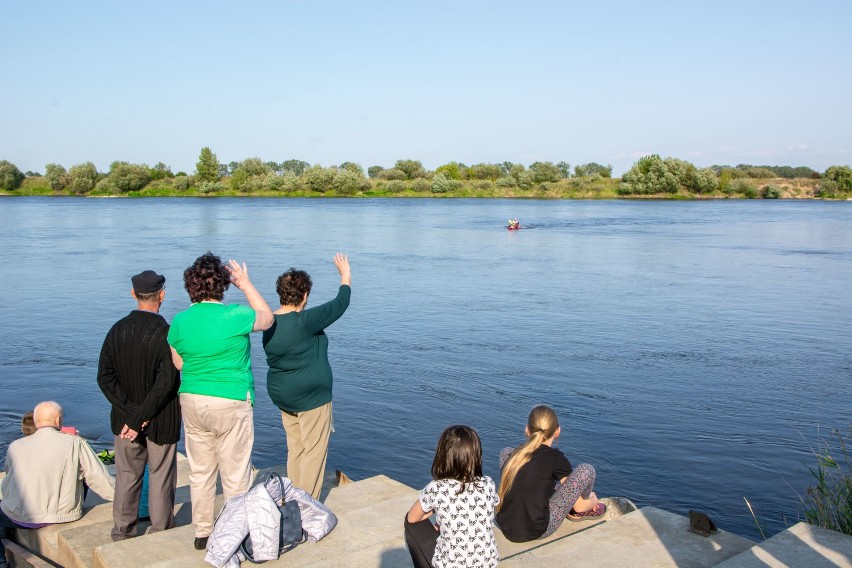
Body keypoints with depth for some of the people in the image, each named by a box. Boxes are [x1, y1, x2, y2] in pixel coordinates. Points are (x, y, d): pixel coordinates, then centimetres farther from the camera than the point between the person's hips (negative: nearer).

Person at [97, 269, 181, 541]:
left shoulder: (117, 330, -4)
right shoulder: (166, 333, -19)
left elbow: (105, 377, -5)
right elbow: (166, 383, -24)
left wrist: (131, 413, -8)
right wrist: (139, 418, -16)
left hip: (125, 416, 4)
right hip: (161, 421, -4)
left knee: (127, 476, 17)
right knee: (161, 477, 10)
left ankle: (123, 532, 28)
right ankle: (161, 533, 21)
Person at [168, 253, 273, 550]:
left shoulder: (179, 322, -2)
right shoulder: (236, 316, -15)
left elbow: (179, 363, 11)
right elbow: (267, 318, 6)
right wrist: (245, 283, 11)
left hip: (192, 402, 5)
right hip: (231, 404, -5)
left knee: (200, 473, 16)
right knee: (235, 477, 6)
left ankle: (202, 533, 27)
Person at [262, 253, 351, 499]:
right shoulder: (303, 322, -23)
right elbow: (340, 304, -14)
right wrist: (346, 275, 1)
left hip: (282, 396, 9)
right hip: (311, 396, -8)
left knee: (295, 449, 18)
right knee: (314, 452, 3)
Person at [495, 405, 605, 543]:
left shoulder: (514, 453, 8)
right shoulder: (556, 458, -5)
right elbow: (579, 506, 3)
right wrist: (593, 501, 27)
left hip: (505, 529, 6)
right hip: (536, 533, -5)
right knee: (585, 470, -4)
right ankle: (581, 513, 25)